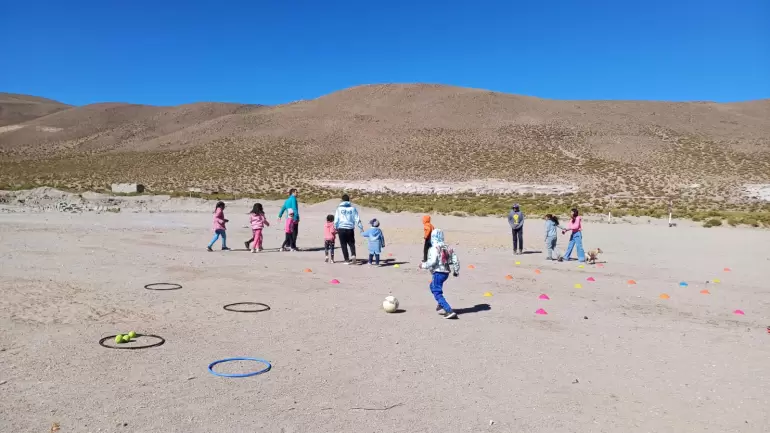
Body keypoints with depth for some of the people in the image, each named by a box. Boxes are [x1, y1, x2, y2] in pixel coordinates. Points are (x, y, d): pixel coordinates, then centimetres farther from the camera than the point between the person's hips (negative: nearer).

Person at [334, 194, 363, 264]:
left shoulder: (339, 208, 1)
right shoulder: (352, 208, 3)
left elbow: (336, 219, 2)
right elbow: (357, 219, 2)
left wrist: (336, 228, 13)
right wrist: (361, 227, 8)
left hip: (341, 229, -1)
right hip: (350, 229, 1)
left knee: (344, 245, 7)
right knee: (351, 244, 14)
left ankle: (347, 260, 5)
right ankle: (353, 255, -9)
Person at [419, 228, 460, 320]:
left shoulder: (434, 249, -13)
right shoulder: (447, 248, 9)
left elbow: (432, 262, -21)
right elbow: (455, 260, 9)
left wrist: (423, 265, -5)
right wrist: (456, 271, 21)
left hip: (438, 273, -9)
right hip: (446, 272, 9)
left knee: (437, 293, -7)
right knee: (433, 286, 30)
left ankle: (449, 311, -19)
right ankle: (441, 306, 35)